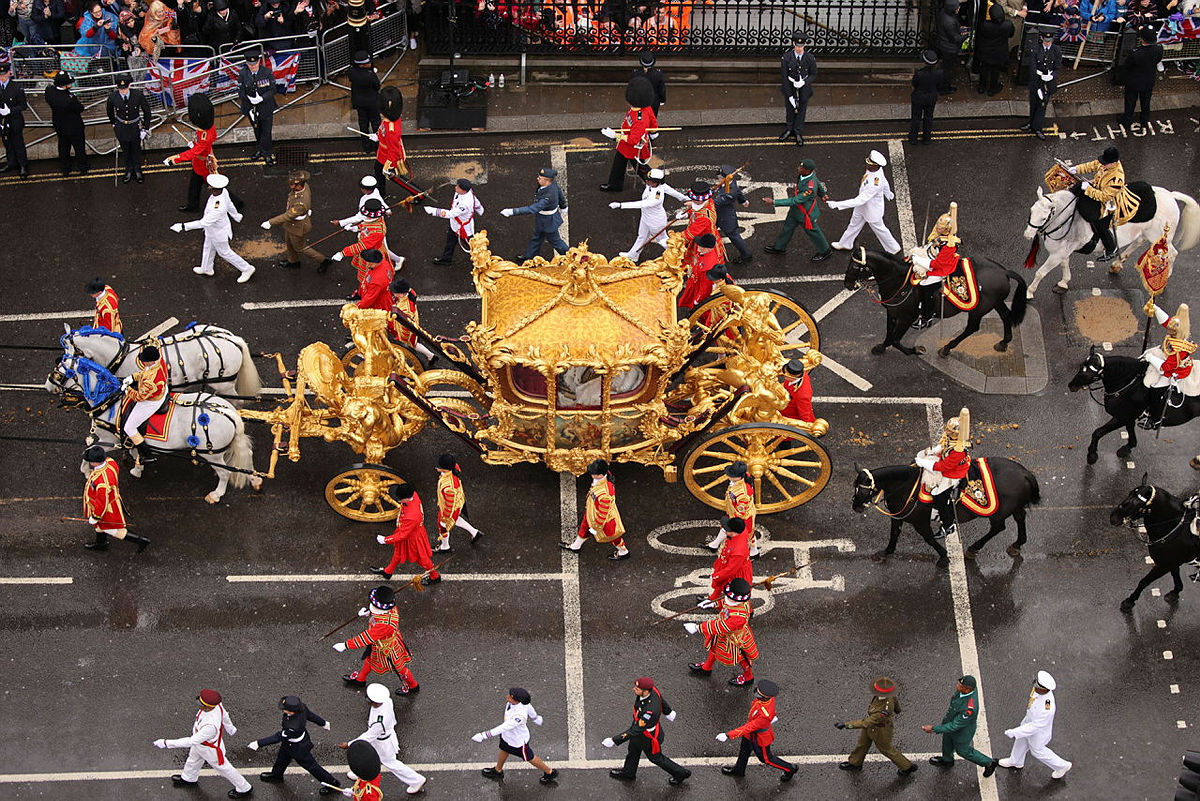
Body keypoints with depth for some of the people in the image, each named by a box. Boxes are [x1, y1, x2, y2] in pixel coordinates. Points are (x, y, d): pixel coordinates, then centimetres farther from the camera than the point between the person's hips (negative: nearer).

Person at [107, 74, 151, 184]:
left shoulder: (138, 95, -25)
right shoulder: (113, 97, -22)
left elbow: (146, 110, -10)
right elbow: (110, 112, 1)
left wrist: (145, 128, -7)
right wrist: (114, 124, 13)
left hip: (136, 127, -1)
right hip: (121, 127, 1)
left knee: (136, 149, 18)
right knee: (125, 150, 18)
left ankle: (137, 171, 40)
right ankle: (129, 170, 40)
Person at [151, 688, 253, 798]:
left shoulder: (211, 725, -50)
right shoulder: (217, 705, -29)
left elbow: (191, 742, -41)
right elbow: (224, 715, -4)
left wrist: (166, 743, -37)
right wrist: (230, 727, 19)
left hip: (210, 749, -7)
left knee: (223, 767, 20)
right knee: (193, 760, 34)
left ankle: (244, 789, 46)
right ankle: (189, 779, 66)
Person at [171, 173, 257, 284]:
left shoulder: (218, 208, -47)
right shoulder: (223, 192, -23)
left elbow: (203, 223, -38)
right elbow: (229, 204, 0)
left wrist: (184, 226, -33)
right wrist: (235, 215, 21)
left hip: (218, 232, -8)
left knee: (224, 252, 19)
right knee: (208, 248, 30)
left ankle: (246, 269, 37)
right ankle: (206, 268, 57)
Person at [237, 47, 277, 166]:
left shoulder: (267, 72, -15)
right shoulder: (243, 74, -13)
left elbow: (273, 90, -10)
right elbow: (241, 93, -10)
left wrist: (262, 98, -28)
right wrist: (250, 110, -16)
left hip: (266, 107, -1)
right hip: (251, 108, 2)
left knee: (266, 131, 4)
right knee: (257, 131, 20)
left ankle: (266, 153, 21)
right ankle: (259, 149, 40)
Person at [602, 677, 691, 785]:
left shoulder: (651, 710, -48)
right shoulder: (653, 690, -24)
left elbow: (636, 730, -39)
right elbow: (662, 701, 0)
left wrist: (614, 740, -34)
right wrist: (668, 711, 24)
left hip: (649, 737, -7)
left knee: (655, 758, 21)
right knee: (633, 751, 30)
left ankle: (681, 773, 44)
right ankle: (628, 773, 58)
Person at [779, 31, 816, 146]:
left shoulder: (810, 58, -15)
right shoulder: (786, 57, -18)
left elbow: (813, 74, -1)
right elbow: (784, 77, -14)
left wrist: (804, 82, -21)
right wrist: (789, 95, -15)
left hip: (803, 88, 0)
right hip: (790, 88, 0)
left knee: (802, 110, 13)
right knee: (790, 109, 18)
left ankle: (798, 133, 31)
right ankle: (790, 129, 41)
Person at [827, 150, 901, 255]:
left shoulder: (874, 184, -46)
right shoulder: (877, 169, -20)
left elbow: (860, 200, -42)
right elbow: (884, 181, 3)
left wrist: (837, 204, -42)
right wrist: (888, 193, 26)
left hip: (872, 210, -8)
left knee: (879, 229, 18)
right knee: (854, 224, 27)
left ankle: (894, 249, 42)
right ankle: (845, 244, 51)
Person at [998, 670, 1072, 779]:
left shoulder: (1047, 709, -47)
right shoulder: (1038, 686, -26)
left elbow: (1034, 727, -33)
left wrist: (1014, 733, -26)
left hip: (1039, 731, -7)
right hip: (1030, 719, 7)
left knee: (1037, 750, 23)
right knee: (1021, 740, 31)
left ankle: (1062, 766, 47)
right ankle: (1016, 762, 61)